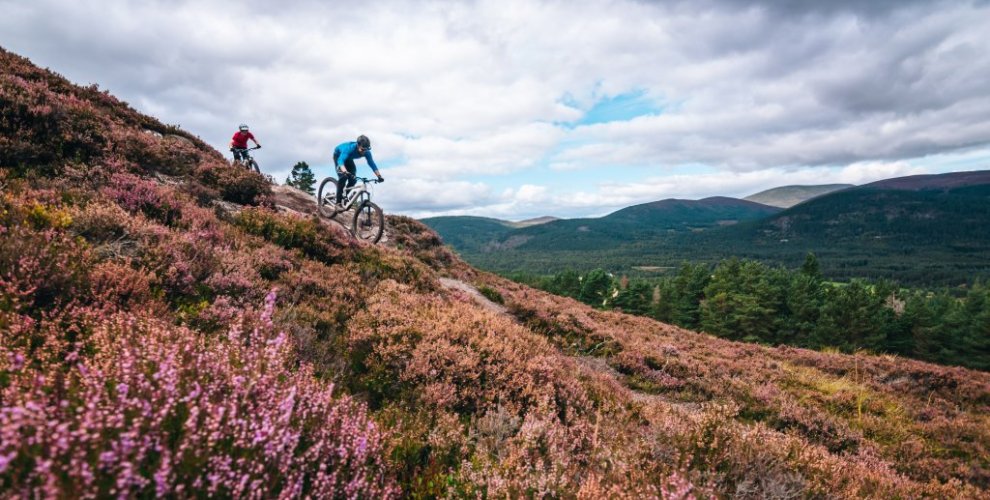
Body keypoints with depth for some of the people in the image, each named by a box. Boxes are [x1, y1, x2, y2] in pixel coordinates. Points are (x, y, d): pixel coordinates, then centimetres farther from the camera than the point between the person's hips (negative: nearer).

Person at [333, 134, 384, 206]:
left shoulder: (366, 152, -28)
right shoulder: (350, 148, -43)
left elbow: (372, 164, -25)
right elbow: (340, 160, -55)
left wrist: (379, 176, -38)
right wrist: (345, 171, -73)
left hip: (348, 158, 5)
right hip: (339, 155, -5)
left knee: (353, 179, -10)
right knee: (343, 176, -24)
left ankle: (345, 196, 15)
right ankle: (338, 202, -18)